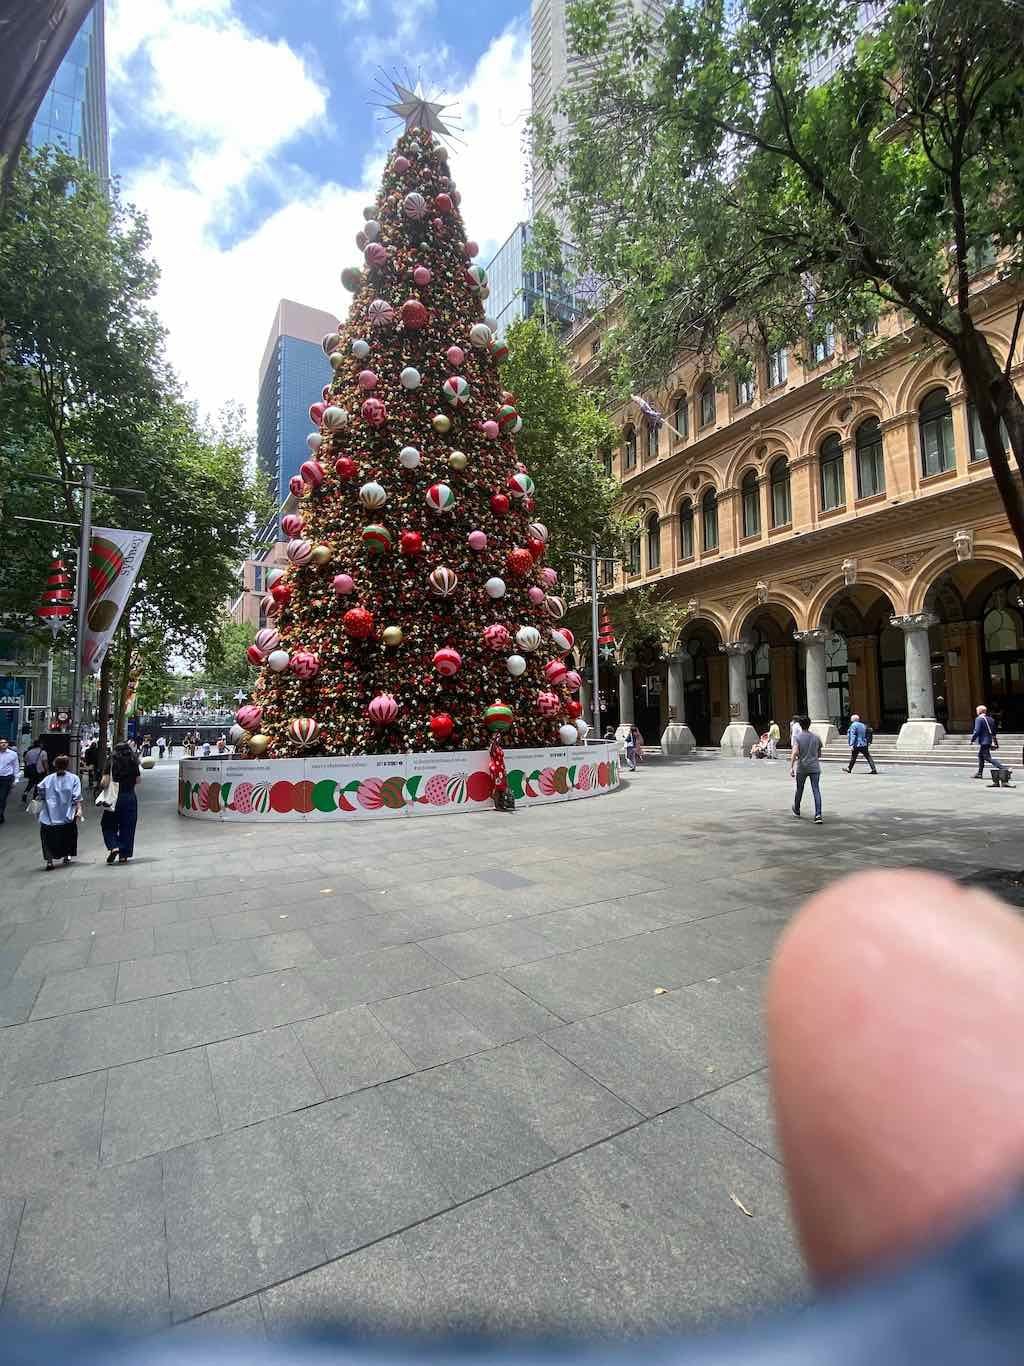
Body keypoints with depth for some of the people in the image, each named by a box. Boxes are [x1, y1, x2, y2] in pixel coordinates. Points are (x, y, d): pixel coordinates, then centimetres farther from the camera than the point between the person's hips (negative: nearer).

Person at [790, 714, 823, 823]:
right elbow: (819, 754, 14)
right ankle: (818, 814, -15)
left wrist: (791, 767, -23)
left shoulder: (798, 737, -7)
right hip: (815, 768, 2)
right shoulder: (816, 737, 4)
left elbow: (794, 753, -20)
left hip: (801, 768, -1)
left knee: (799, 789, 15)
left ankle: (796, 810, 35)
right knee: (816, 790, -4)